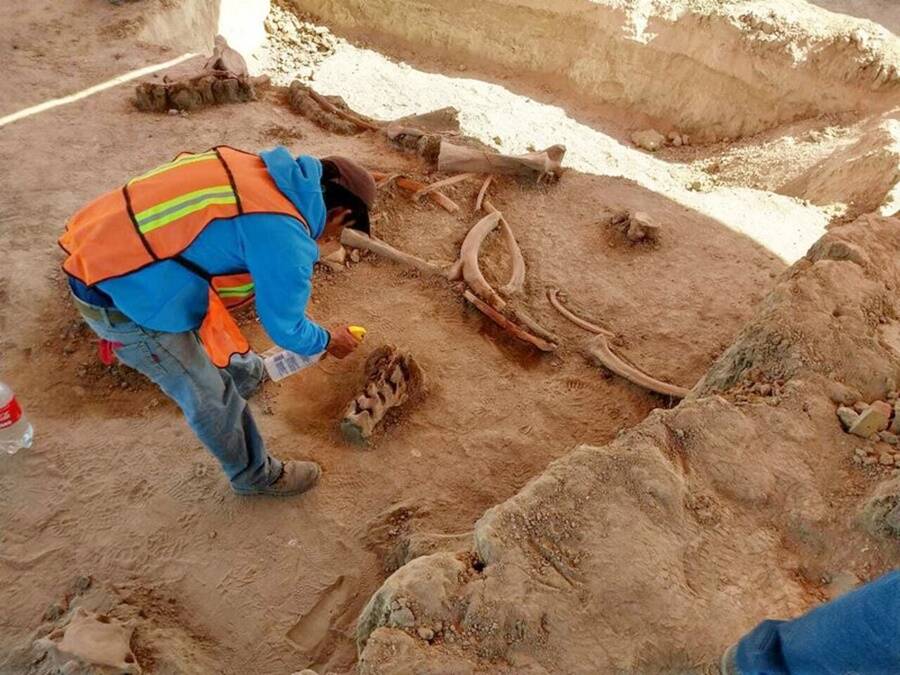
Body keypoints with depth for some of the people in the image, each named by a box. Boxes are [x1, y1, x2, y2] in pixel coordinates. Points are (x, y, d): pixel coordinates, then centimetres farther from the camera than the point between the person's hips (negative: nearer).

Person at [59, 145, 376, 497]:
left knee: (207, 327, 33)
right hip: (121, 294, -9)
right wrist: (328, 341, 11)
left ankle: (244, 373, 61)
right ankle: (256, 475, 32)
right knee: (210, 397, 9)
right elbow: (284, 326, -10)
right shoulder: (286, 238, -23)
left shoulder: (262, 173, 3)